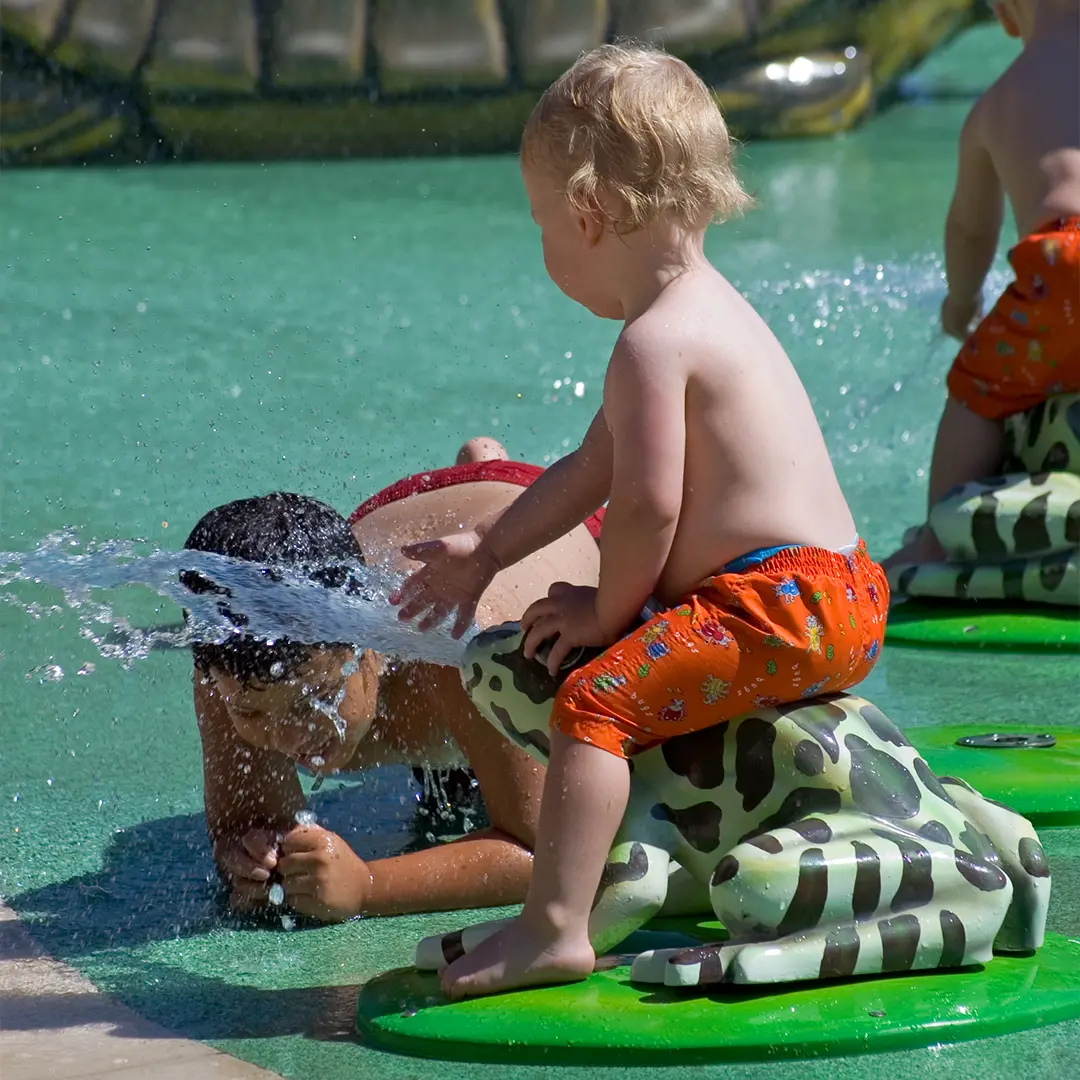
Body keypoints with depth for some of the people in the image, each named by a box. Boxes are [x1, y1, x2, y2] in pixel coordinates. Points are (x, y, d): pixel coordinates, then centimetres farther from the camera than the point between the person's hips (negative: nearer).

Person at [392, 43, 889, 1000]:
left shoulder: (654, 342, -15)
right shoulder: (705, 310, 19)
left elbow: (646, 505, -21)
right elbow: (591, 472, 26)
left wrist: (608, 610, -5)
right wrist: (484, 553, 30)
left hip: (782, 606, -11)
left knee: (596, 699, -19)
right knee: (640, 676, 32)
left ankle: (554, 928, -23)